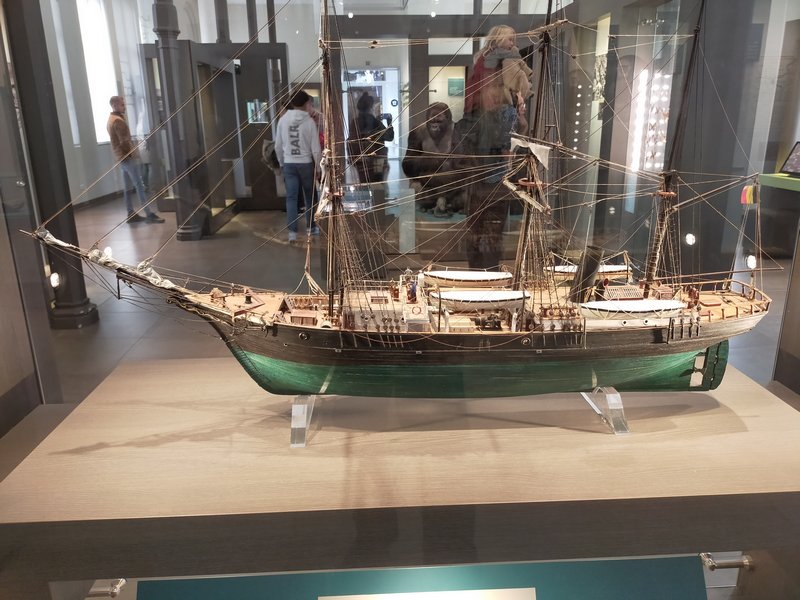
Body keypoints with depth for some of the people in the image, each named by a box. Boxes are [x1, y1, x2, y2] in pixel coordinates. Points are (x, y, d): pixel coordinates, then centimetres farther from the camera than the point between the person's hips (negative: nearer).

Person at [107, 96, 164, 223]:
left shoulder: (110, 120, 17)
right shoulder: (118, 121, -15)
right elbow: (125, 141, -19)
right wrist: (134, 153, -12)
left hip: (121, 157, 10)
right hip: (128, 157, -10)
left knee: (127, 187, 9)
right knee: (139, 186, -10)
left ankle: (131, 214, 13)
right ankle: (149, 214, -11)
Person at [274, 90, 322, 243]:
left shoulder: (283, 120, 0)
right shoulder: (309, 121, -9)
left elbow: (278, 146, 5)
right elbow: (315, 148, -8)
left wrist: (282, 163, 18)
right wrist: (318, 166, 3)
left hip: (289, 164, 2)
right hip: (306, 163, -2)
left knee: (291, 197, 2)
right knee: (310, 196, 14)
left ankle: (292, 231, -3)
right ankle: (310, 226, 23)